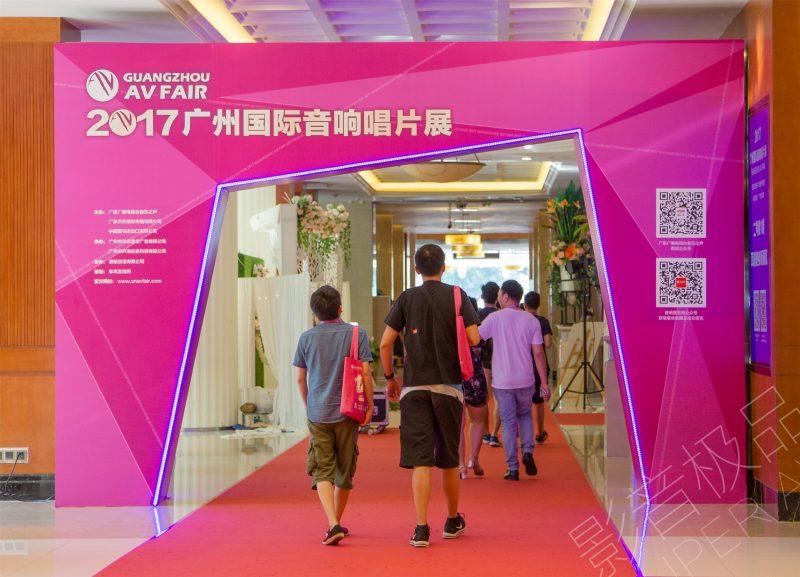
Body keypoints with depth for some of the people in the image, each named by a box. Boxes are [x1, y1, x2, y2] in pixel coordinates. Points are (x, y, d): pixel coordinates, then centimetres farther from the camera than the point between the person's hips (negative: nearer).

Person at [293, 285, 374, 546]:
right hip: (347, 412, 0)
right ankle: (337, 522, 26)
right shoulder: (356, 334, -3)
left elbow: (300, 378, 7)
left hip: (318, 414, 0)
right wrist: (370, 406, 2)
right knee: (345, 470, 14)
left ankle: (333, 524, -18)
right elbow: (365, 373, -8)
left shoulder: (307, 337, 2)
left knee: (322, 471, 0)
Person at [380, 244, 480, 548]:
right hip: (449, 386, 0)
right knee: (449, 458, 13)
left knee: (419, 460, -3)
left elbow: (385, 343, -1)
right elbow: (474, 338, -7)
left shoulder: (407, 298, 2)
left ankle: (421, 528, -10)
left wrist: (389, 378, 12)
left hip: (414, 386, 0)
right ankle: (453, 521, 27)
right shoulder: (457, 296, 0)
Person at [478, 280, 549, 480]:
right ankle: (528, 451, 4)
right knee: (525, 415, 24)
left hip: (502, 381, -2)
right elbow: (538, 353, -2)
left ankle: (513, 468, 5)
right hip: (525, 381, 2)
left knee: (508, 423, 5)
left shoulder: (495, 318, -7)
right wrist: (544, 383, 1)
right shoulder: (531, 320, 0)